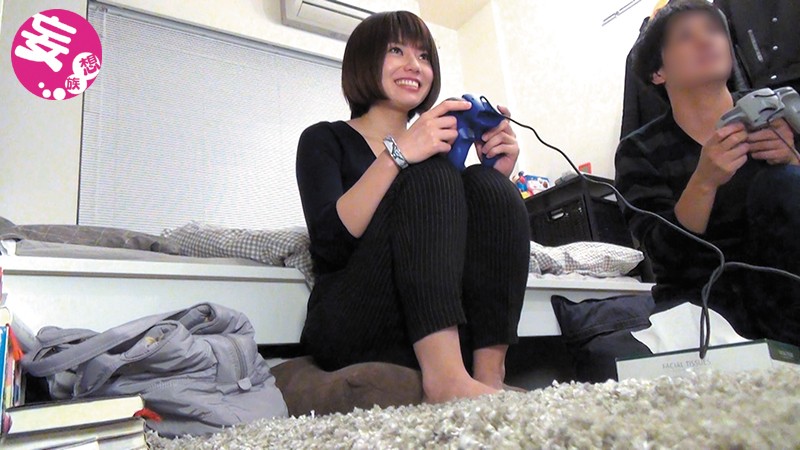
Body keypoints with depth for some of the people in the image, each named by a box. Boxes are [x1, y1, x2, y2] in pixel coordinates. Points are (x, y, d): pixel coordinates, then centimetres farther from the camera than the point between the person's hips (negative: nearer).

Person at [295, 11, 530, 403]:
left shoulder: (437, 149, 20)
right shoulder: (324, 140, 8)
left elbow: (485, 237, 13)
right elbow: (330, 244, -12)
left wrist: (497, 177, -3)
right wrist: (397, 154, -20)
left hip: (448, 333, 4)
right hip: (349, 332, -3)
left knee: (486, 185, -15)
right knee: (427, 175, -21)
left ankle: (489, 375, -27)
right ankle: (446, 377, -37)